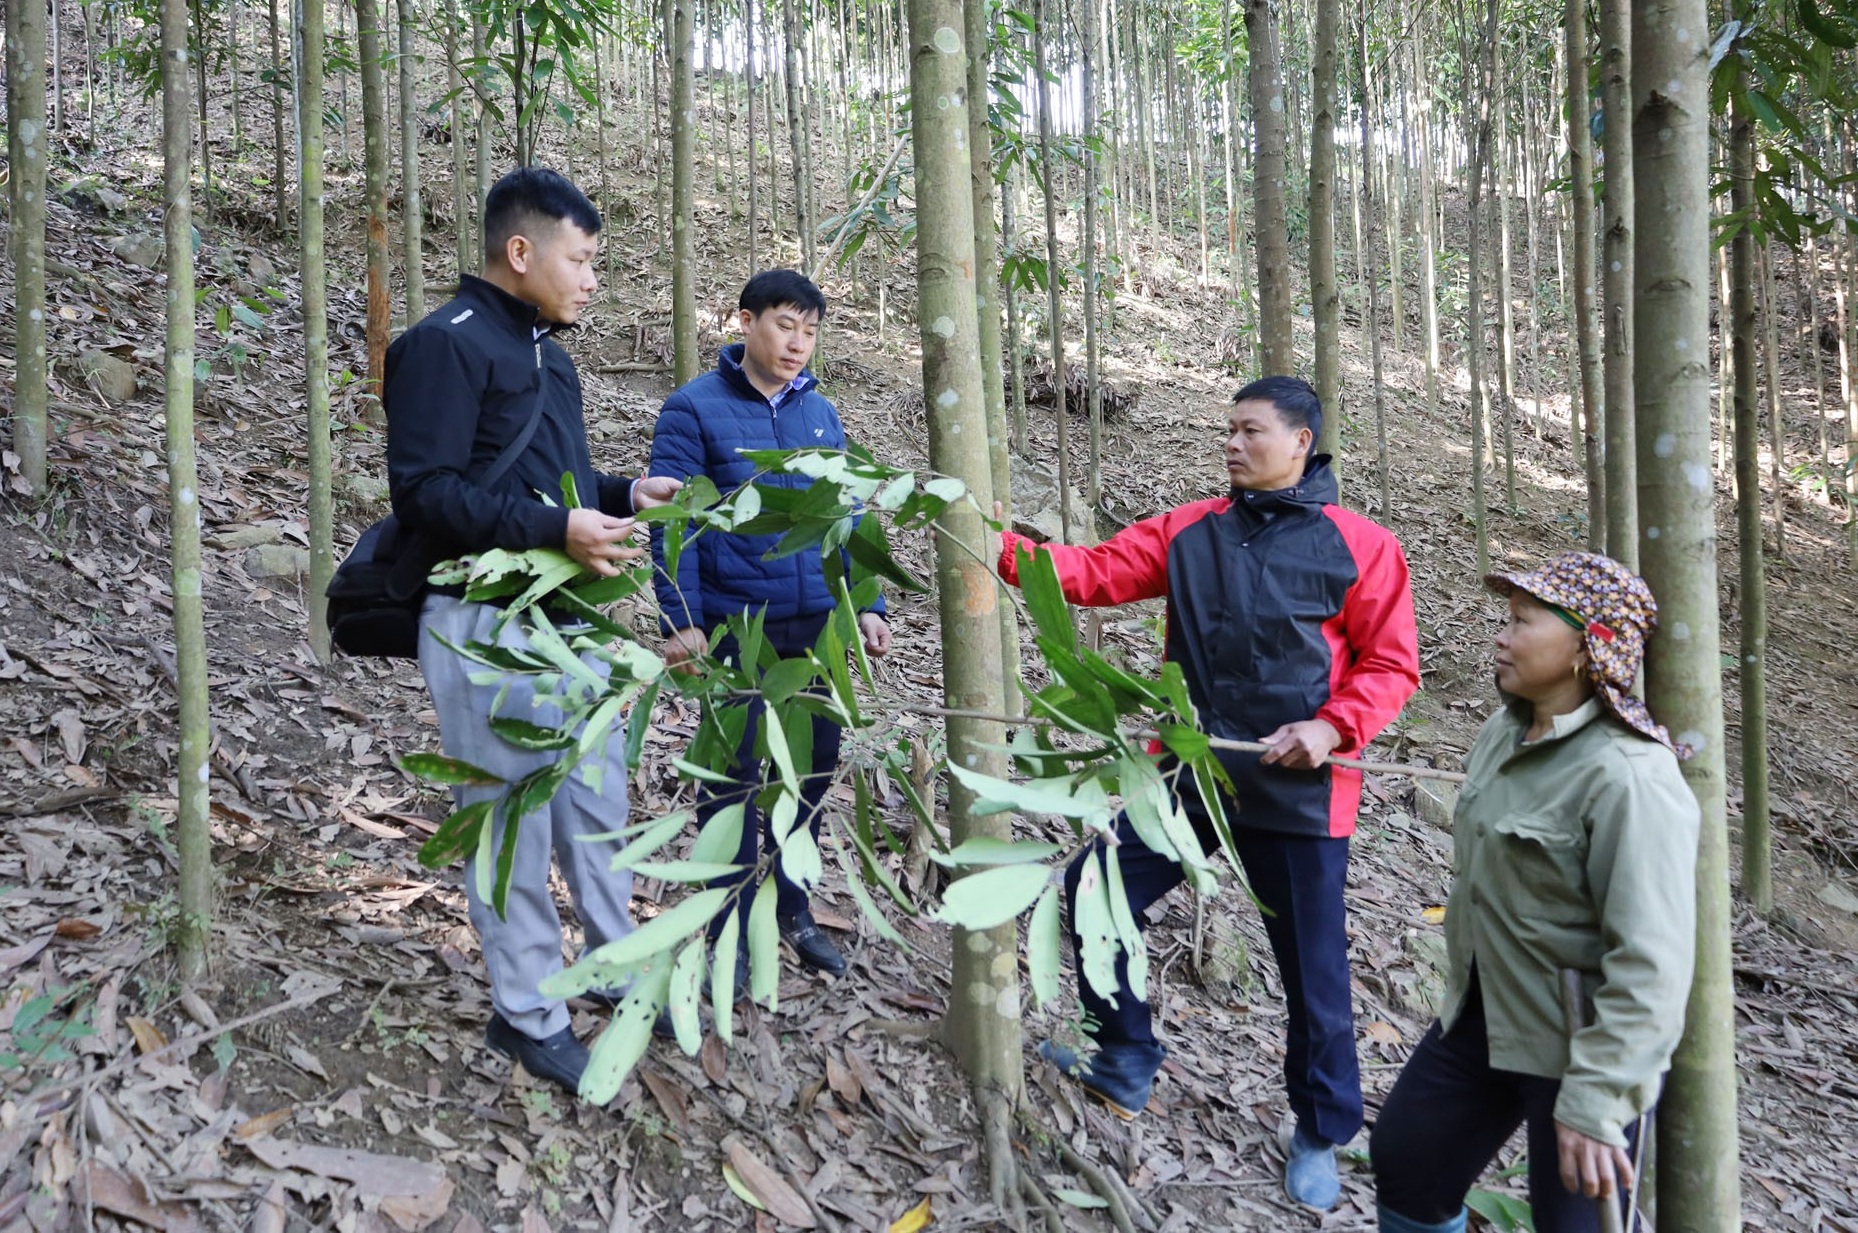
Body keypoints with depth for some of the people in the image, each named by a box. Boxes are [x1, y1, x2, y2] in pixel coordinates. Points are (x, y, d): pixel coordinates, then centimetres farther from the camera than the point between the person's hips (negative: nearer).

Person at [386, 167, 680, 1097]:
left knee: (599, 803, 17)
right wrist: (557, 527, -25)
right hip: (490, 628, -9)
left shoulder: (545, 352, 17)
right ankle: (528, 1014, 17)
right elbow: (423, 491, -19)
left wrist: (622, 494, 6)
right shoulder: (446, 344, -12)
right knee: (516, 821, 1)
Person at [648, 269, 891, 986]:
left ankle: (794, 911, 31)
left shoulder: (820, 413, 10)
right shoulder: (694, 409, -5)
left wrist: (867, 604, 5)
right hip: (734, 627, -4)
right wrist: (679, 620, -14)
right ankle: (730, 933, 19)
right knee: (733, 778, 5)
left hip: (818, 627, 5)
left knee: (812, 766, 13)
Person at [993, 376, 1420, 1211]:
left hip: (1298, 792, -3)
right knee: (1094, 893, 4)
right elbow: (1093, 574, -1)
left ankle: (1321, 1134, 33)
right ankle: (1126, 1064, 26)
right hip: (1189, 775, 4)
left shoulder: (1361, 546, -6)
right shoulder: (1188, 531, 4)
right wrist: (1002, 544, -14)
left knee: (1312, 969, 8)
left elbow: (1391, 665, -4)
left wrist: (1332, 728, -19)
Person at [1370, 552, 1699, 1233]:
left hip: (1578, 1044, -8)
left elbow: (1652, 964, -29)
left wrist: (1597, 1102, -29)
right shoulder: (1505, 730, 0)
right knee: (1405, 1159, 18)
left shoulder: (1627, 777, -26)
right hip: (1480, 1015, 8)